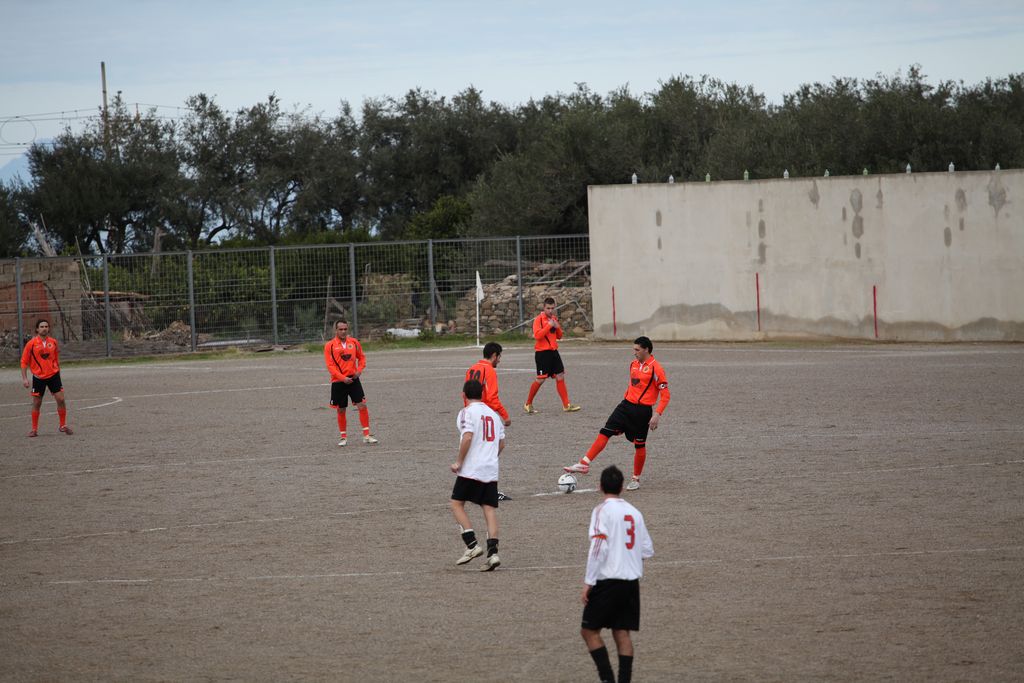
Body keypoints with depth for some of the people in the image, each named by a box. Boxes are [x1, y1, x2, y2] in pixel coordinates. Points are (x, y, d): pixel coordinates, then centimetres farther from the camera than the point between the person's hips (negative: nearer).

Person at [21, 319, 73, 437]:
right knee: (37, 403, 3)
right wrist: (24, 378, -8)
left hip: (53, 375, 2)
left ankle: (63, 425, 9)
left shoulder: (53, 342, 1)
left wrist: (58, 371, 16)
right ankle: (34, 429, 15)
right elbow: (24, 362, -3)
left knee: (61, 399, -5)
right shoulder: (31, 344, -8)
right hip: (38, 377, -2)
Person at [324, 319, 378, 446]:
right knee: (341, 410, 5)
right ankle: (343, 437, 19)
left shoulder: (354, 342, 5)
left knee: (362, 405, -8)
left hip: (353, 379, 2)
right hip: (338, 382, -2)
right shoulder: (330, 346, -4)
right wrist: (343, 378, -18)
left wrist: (360, 370, -2)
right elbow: (330, 366, -9)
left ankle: (366, 435, -3)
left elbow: (361, 357, 17)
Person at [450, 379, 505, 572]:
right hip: (491, 469, 6)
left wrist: (459, 462, -10)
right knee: (489, 508, 3)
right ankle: (492, 552, -8)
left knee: (457, 503, 5)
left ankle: (472, 544, -9)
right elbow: (501, 443, 16)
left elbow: (468, 437, -17)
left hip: (471, 469, -6)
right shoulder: (493, 414, 16)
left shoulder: (467, 412, -4)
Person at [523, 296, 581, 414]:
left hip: (553, 351, 7)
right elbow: (537, 335, -21)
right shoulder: (539, 319, -10)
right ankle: (528, 404, 8)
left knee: (560, 377, 3)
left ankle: (566, 405, 6)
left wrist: (557, 327, -2)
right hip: (542, 353, -7)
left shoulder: (554, 318, 12)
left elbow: (559, 336, 18)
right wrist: (549, 326, -22)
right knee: (540, 379, -5)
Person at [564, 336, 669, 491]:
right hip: (627, 405, 7)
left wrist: (657, 415, -21)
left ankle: (636, 480, 20)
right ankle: (584, 464, -7)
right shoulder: (633, 364, 10)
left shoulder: (655, 368, -13)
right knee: (605, 432, -4)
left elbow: (666, 395, -13)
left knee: (639, 445, 4)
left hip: (643, 411, -7)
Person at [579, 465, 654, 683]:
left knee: (589, 630, 2)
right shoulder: (634, 512, 10)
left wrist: (588, 582, -14)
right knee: (622, 632, 8)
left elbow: (598, 547, -17)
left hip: (608, 580, -6)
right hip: (632, 581, 6)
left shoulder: (602, 510, -7)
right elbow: (648, 551, 12)